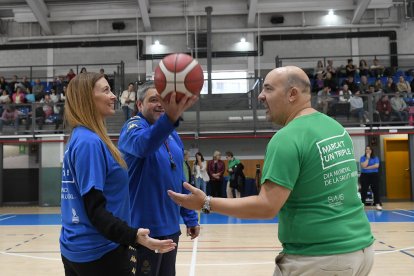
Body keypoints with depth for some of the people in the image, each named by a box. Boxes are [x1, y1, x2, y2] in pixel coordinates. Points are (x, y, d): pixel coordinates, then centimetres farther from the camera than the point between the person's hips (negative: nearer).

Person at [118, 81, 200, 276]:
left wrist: (190, 218, 14)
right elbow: (144, 144, -38)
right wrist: (170, 117, -56)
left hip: (170, 228, 7)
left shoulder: (172, 135, 10)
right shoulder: (134, 127, -11)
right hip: (144, 230, -7)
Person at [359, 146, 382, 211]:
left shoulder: (375, 158, 5)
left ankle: (378, 204, 1)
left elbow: (376, 166, -11)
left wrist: (367, 167, -12)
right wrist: (368, 158, -10)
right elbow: (363, 166, -13)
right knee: (363, 190, 2)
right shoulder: (362, 158, 3)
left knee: (376, 190, -2)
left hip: (374, 175, 1)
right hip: (364, 175, 0)